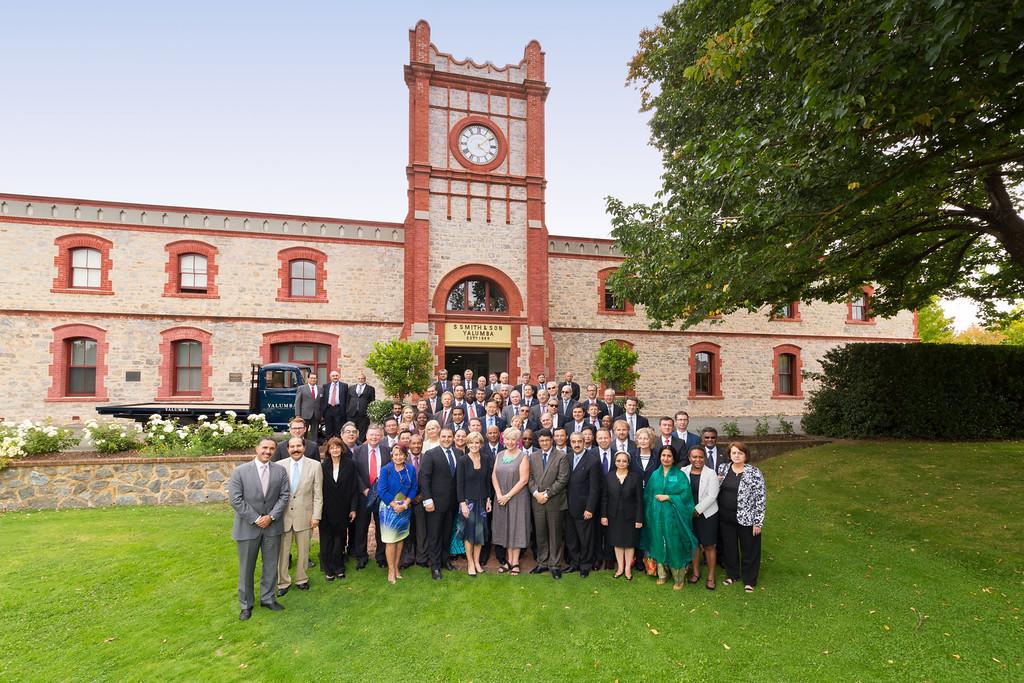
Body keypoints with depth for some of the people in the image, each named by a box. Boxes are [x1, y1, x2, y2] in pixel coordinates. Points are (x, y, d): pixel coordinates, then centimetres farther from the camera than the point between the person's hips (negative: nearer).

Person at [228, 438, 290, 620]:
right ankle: (246, 604, 27)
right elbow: (236, 500, -11)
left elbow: (284, 496, 0)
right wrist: (256, 519, -14)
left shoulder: (280, 471, 1)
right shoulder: (240, 471, -7)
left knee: (271, 565, 12)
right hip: (248, 527, -2)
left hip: (272, 526, 2)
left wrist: (271, 516, -12)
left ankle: (267, 598, 30)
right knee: (246, 568, 10)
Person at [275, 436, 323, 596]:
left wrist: (316, 516, -5)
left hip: (305, 515, 0)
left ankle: (301, 579, 31)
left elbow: (318, 494, -2)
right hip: (283, 515, 0)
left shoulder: (315, 466, -3)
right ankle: (283, 582, 26)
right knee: (282, 551, 8)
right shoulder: (279, 466, -2)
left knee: (303, 551, 12)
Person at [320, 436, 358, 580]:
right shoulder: (323, 466, -4)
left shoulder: (350, 465, -4)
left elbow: (354, 488, -2)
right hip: (326, 509, 0)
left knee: (340, 537, 8)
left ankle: (338, 567, 23)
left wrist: (353, 508, -4)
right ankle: (328, 569, 20)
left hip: (342, 509, 0)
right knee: (326, 538, 7)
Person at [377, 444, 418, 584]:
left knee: (400, 538, 10)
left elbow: (414, 488, 2)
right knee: (390, 540, 1)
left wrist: (405, 504, -10)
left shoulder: (411, 469, 0)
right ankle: (391, 570, 13)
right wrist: (395, 505, -15)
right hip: (389, 508, -3)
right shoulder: (386, 470, -8)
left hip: (405, 509, 3)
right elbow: (381, 490, -11)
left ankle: (396, 567, 24)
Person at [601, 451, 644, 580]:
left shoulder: (636, 477, -6)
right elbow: (604, 497, 1)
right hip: (614, 516, 2)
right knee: (617, 542, 10)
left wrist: (639, 519, -8)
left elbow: (639, 500, -6)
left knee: (629, 542, 8)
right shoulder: (608, 477, -1)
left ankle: (628, 568, 23)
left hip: (629, 516, -2)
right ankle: (620, 567, 24)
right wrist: (603, 515, -3)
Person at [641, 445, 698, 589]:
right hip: (657, 516, 4)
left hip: (673, 516, -3)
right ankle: (662, 574, 25)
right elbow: (647, 495, 9)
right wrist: (648, 514, 3)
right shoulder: (655, 475, 7)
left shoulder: (680, 475, -4)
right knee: (659, 544, 10)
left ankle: (679, 578, 17)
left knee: (674, 546, 1)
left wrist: (667, 497, -14)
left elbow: (686, 495, -11)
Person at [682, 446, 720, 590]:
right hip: (689, 513, 2)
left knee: (709, 546, 6)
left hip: (707, 514, -2)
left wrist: (697, 510, -14)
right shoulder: (683, 471, -4)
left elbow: (711, 496, -14)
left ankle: (711, 576, 21)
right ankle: (696, 572, 31)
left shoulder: (711, 473, -10)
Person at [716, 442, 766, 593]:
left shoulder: (755, 473, -13)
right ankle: (732, 574, 37)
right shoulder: (722, 468, 0)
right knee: (728, 547, 17)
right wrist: (716, 482, -9)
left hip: (746, 518, -4)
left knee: (749, 550, 11)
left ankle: (749, 580, 29)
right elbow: (716, 490, 14)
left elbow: (760, 499, -11)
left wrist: (758, 522, -12)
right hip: (725, 517, 4)